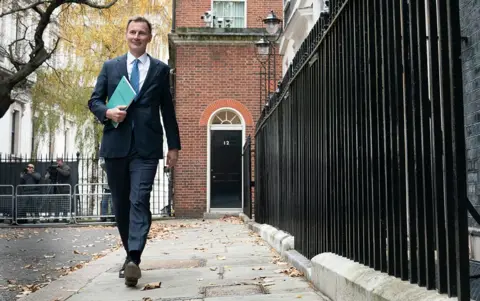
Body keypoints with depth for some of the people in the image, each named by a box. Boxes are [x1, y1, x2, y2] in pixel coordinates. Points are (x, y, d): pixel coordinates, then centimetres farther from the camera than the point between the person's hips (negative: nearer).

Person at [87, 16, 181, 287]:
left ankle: (134, 260, -20)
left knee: (139, 201, -14)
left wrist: (174, 145, 8)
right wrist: (107, 112, -11)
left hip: (146, 146, -2)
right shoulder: (110, 66, 14)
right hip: (116, 144, 3)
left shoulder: (161, 69, 11)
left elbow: (168, 110, 11)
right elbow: (94, 100, 12)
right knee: (121, 204, 9)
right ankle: (130, 254, 23)